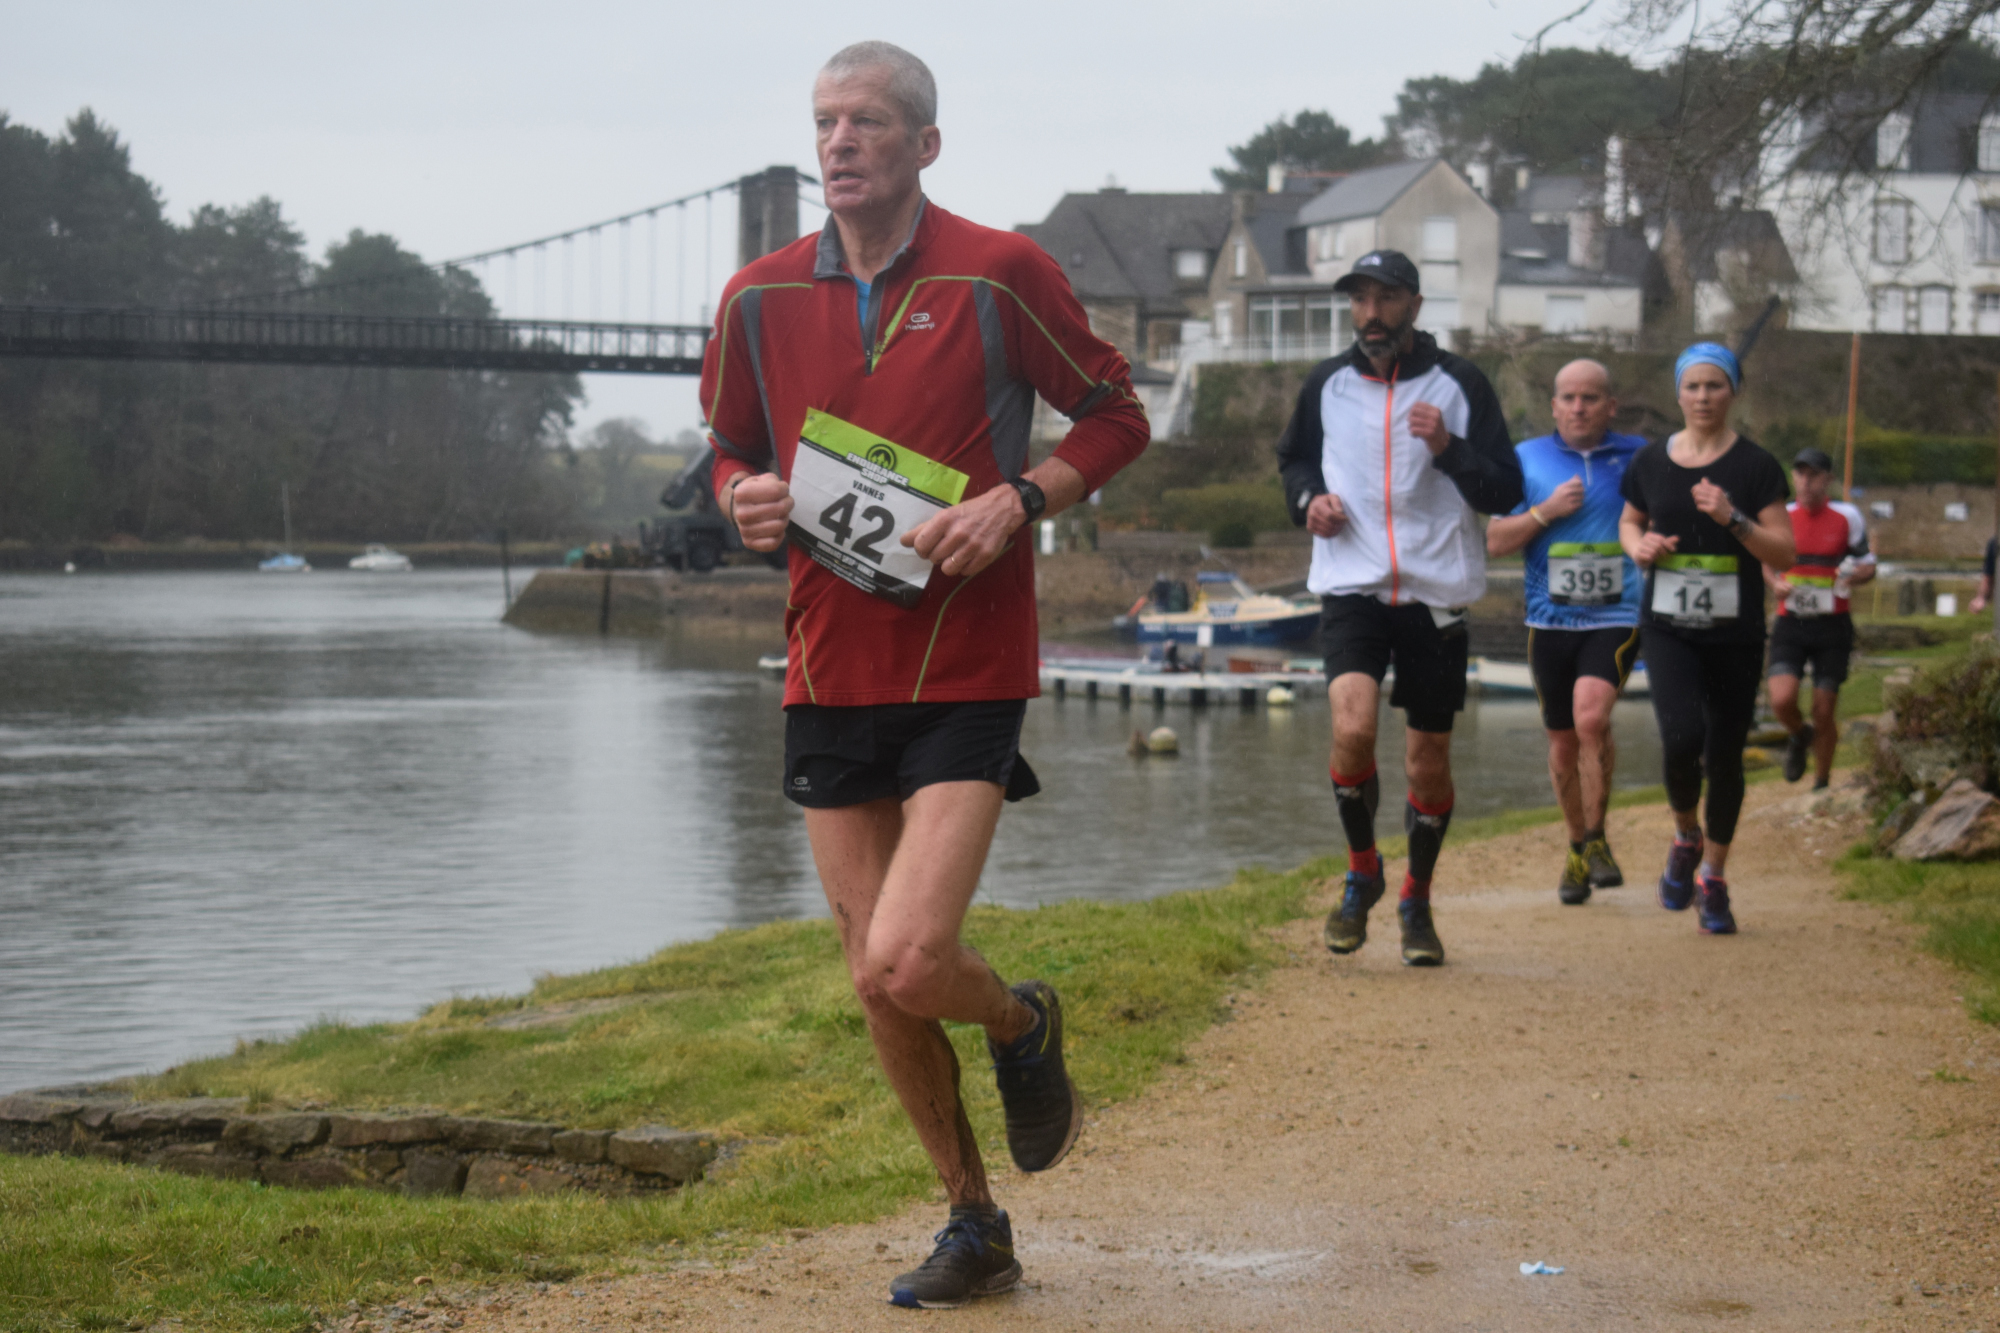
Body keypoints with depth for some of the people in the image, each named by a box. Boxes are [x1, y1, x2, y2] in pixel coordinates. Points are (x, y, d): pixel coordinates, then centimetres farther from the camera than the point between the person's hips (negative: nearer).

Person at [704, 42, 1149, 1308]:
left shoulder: (1001, 273, -6)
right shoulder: (761, 297, 5)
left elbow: (1116, 415, 4)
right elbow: (732, 451, 19)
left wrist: (1018, 500, -13)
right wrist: (744, 499, -5)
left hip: (966, 675, -4)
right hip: (829, 671, 5)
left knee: (905, 964, -18)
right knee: (878, 982, 8)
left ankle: (1025, 1025, 18)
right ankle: (975, 1226, 26)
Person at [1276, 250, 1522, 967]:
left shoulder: (1459, 383, 2)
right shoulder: (1327, 384, 8)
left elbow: (1506, 491, 0)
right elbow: (1294, 458, 25)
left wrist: (1448, 448, -17)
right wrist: (1308, 498, 3)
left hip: (1436, 593, 0)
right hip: (1351, 587, 0)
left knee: (1429, 759, 5)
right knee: (1352, 728, -21)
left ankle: (1417, 900, 25)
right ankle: (1361, 871, 2)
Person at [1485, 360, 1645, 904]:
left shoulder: (1640, 457, 4)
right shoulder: (1528, 459, 6)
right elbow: (1495, 541, 5)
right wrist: (1545, 512, -10)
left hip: (1616, 618, -2)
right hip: (1550, 620, 2)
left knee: (1591, 717, -25)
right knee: (1563, 744, 10)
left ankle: (1596, 839, -10)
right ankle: (1578, 850, 29)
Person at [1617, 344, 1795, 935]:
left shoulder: (1755, 466, -3)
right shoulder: (1650, 462, 5)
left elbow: (1785, 554, -5)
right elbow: (1629, 521, 22)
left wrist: (1733, 519, -19)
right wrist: (1639, 546, 0)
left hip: (1735, 635, 0)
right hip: (1668, 630, 0)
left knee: (1724, 756, 6)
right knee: (1682, 736, -22)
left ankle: (1713, 879, 24)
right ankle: (1685, 838, 8)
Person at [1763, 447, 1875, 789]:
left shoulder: (1847, 517, -2)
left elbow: (1868, 565, 6)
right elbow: (1767, 564, 17)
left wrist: (1853, 576, -18)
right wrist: (1776, 584, -6)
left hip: (1832, 626, -1)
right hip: (1790, 622, 1)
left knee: (1824, 712, 1)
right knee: (1782, 700, -18)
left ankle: (1821, 784, 20)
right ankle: (1800, 736, 17)